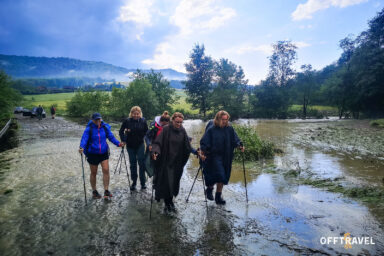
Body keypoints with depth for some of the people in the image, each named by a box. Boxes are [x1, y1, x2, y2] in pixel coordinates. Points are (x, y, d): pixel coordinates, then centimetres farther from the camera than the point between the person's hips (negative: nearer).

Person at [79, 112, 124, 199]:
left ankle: (106, 190, 4)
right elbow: (84, 139, -21)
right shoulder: (89, 129, -11)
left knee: (106, 170, -7)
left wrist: (118, 143, -15)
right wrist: (82, 147, -40)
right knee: (93, 173, 10)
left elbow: (111, 136, -1)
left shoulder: (105, 127, -2)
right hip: (92, 154, -2)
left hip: (104, 152, 2)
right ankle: (94, 192, 27)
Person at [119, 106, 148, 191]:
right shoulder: (127, 121, -8)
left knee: (141, 163, -3)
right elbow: (121, 131, 3)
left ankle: (143, 182, 7)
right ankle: (134, 182, 21)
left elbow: (146, 131, 6)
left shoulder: (143, 121, -6)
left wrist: (142, 137, -5)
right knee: (132, 164, 9)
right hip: (130, 145, 1)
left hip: (140, 145, 0)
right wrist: (123, 140, -7)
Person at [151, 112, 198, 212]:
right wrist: (155, 151, -31)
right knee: (166, 182, -1)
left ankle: (169, 202, 28)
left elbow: (187, 145, 4)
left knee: (174, 182, 10)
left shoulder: (182, 131, 1)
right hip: (166, 161, -3)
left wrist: (195, 152, -7)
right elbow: (158, 142, -15)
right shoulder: (166, 129, -10)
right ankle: (168, 203, 15)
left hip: (177, 163, 4)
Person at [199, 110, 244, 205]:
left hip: (226, 157, 5)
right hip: (214, 156, -5)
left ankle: (218, 196, 23)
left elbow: (235, 140, 5)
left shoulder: (229, 129, 3)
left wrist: (240, 146, -13)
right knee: (220, 175, -10)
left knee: (223, 177, 8)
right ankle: (209, 189, 18)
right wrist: (202, 153, -18)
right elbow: (204, 142, -9)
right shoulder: (211, 129, -9)